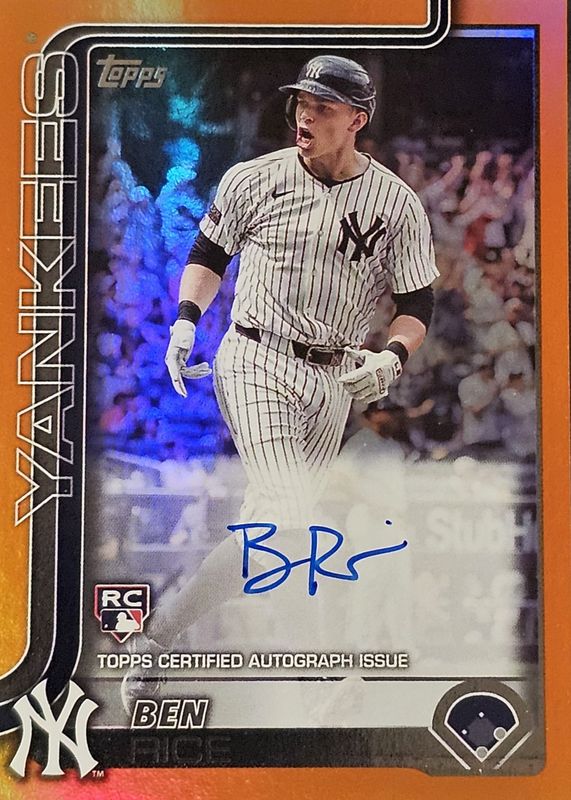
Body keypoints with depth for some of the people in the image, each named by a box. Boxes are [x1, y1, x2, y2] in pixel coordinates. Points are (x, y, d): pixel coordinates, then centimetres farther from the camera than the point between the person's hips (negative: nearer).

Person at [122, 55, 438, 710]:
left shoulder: (398, 205, 2)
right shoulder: (253, 179, 0)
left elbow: (416, 306, 4)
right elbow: (208, 256, 11)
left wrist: (392, 358, -15)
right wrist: (185, 320, -6)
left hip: (333, 380, 4)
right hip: (256, 360, -3)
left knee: (278, 526, 8)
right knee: (286, 519, -21)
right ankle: (160, 636, -9)